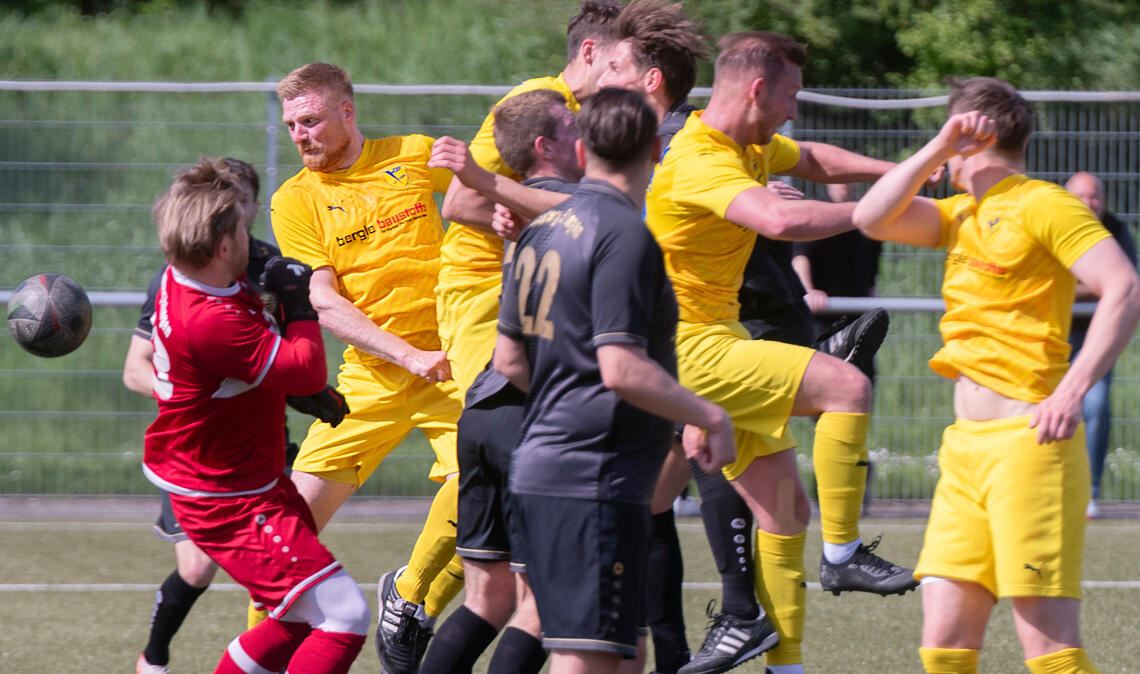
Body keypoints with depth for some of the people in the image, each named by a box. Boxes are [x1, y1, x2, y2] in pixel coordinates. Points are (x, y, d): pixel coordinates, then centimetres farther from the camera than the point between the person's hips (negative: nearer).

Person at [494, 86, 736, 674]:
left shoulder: (543, 228, 12)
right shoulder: (624, 235, -14)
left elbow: (510, 359, 18)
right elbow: (623, 369, -21)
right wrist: (709, 417, -11)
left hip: (543, 468, 9)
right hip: (595, 481, -9)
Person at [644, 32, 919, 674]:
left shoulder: (748, 147, 10)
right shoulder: (701, 163, -22)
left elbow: (813, 160, 31)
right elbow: (784, 220, -39)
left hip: (718, 339, 10)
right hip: (692, 350, -10)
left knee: (785, 506, 9)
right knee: (848, 386, -21)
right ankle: (843, 554, -13)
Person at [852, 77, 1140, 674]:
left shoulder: (1042, 204, -5)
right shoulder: (962, 215, 21)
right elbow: (872, 219, 12)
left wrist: (1072, 391, -23)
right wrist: (937, 150, 3)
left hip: (1028, 442, -8)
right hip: (966, 447, 8)